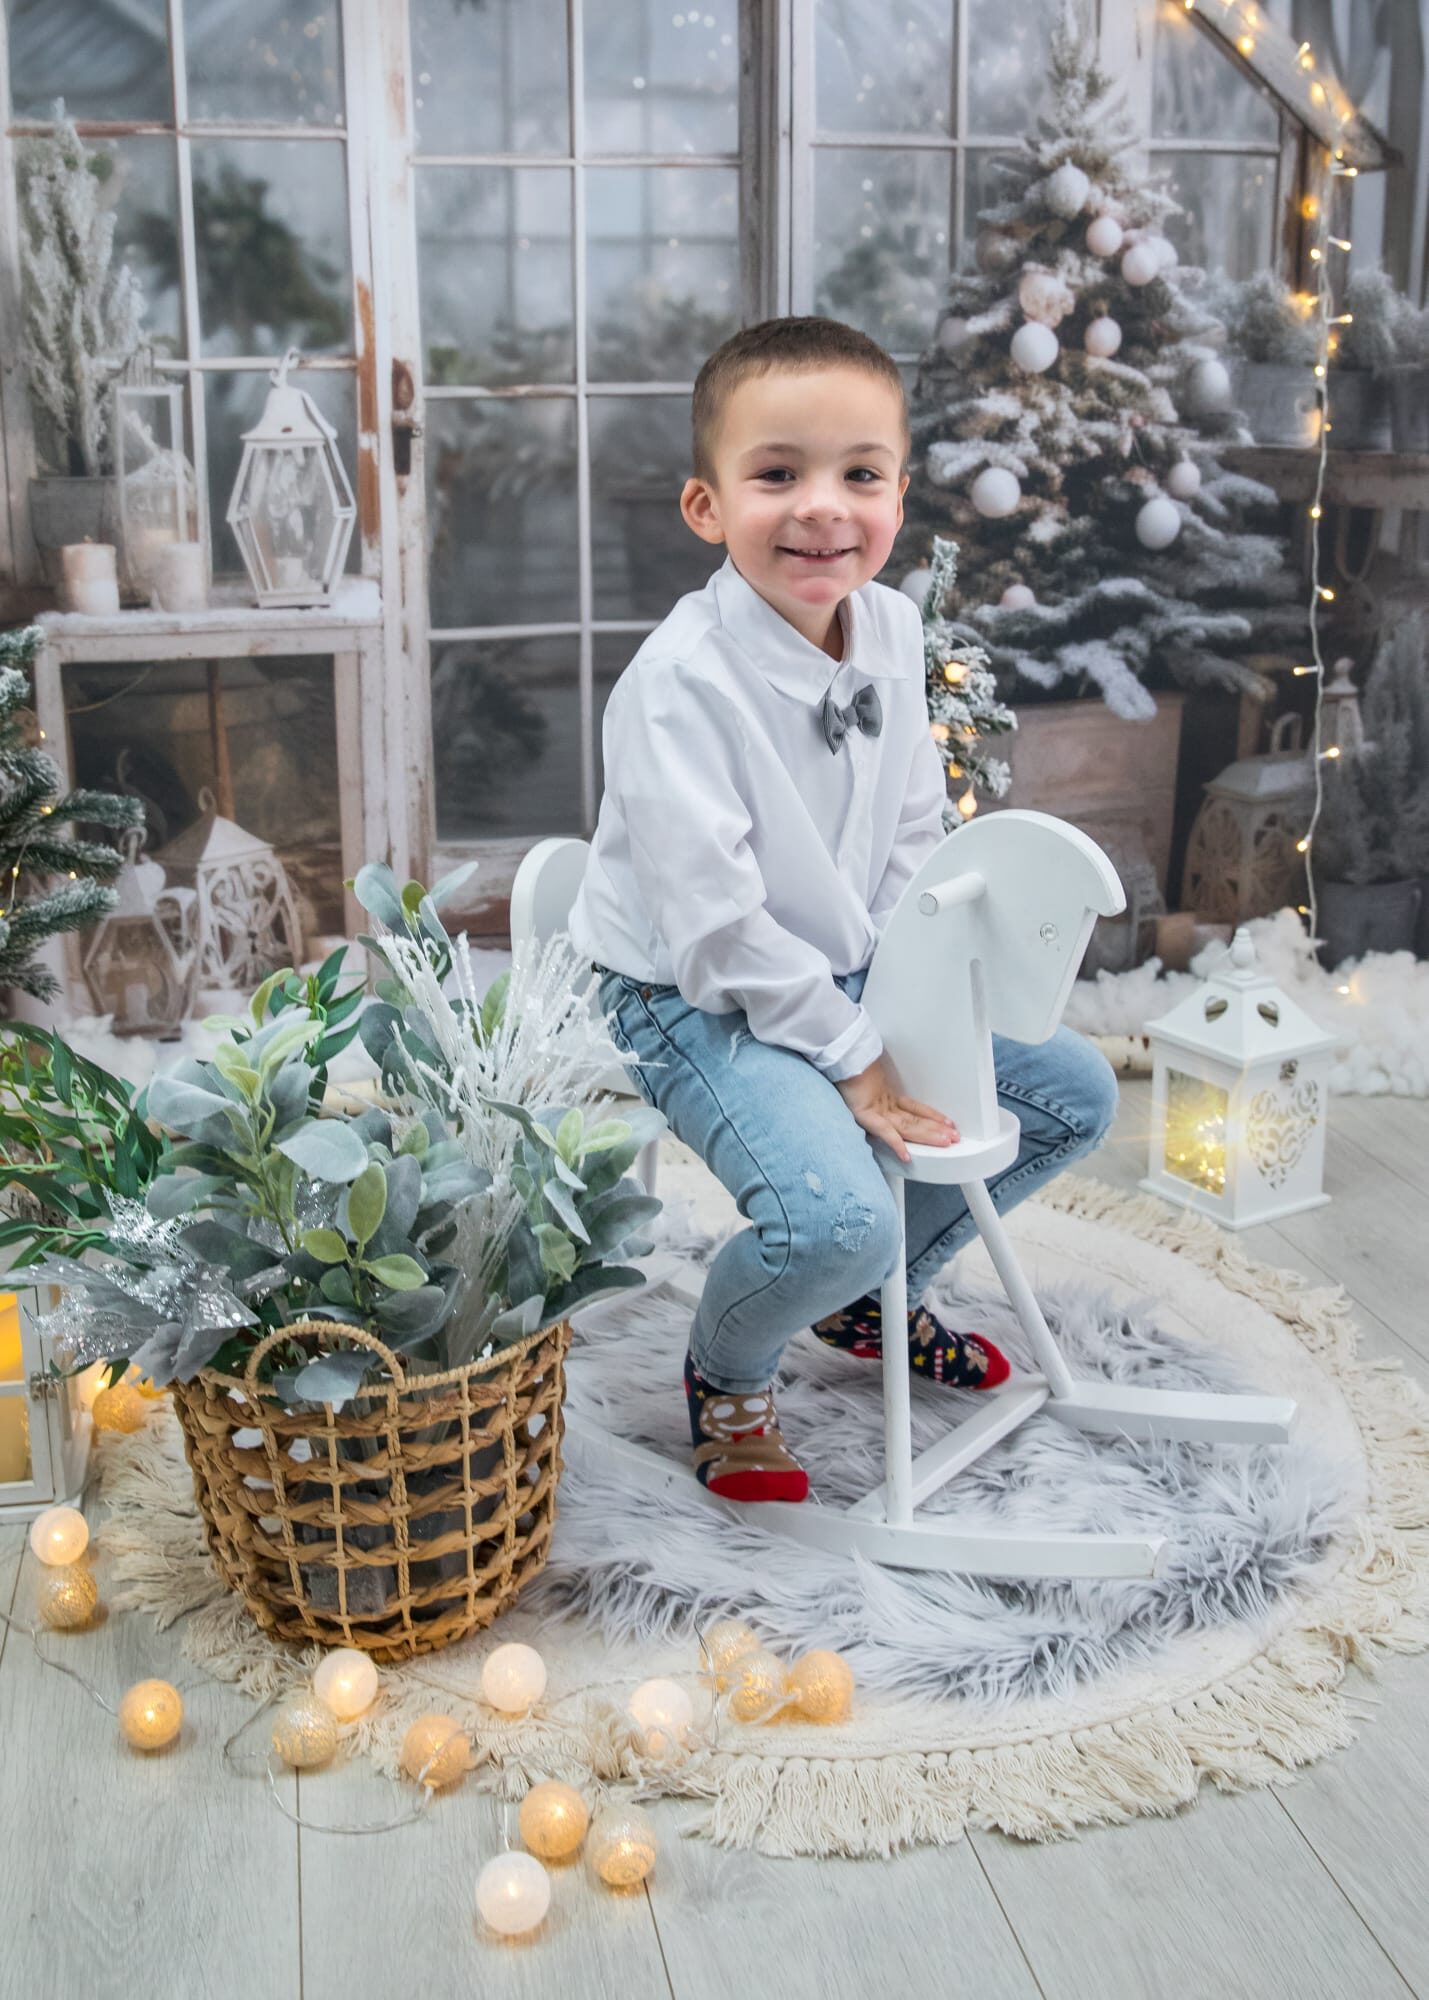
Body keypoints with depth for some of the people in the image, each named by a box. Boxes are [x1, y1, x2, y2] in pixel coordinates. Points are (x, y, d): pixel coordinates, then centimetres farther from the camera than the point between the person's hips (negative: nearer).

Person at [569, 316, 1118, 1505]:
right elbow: (716, 925, -25)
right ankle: (727, 1375, 7)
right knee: (835, 1217, -30)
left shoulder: (894, 628, -2)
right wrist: (854, 1059, -19)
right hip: (695, 1000, -8)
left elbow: (914, 838, 7)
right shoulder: (680, 682, -25)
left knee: (1077, 1092, 8)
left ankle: (877, 1296, 27)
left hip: (853, 973, 8)